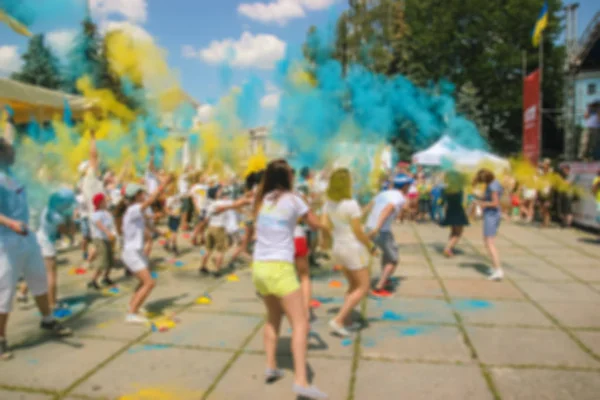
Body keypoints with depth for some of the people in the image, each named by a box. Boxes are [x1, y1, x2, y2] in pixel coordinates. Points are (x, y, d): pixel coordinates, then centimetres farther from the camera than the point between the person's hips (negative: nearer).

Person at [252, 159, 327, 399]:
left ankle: (271, 367, 22)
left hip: (259, 267, 7)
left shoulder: (262, 200, 10)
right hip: (279, 268, -6)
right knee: (300, 323, -4)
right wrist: (306, 215, 23)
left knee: (273, 317, 25)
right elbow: (316, 225, 6)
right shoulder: (292, 200, -4)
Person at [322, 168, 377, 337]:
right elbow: (358, 231, -17)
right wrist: (371, 247, -4)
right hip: (353, 248, -7)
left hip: (338, 248, 7)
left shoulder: (329, 203, 0)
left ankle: (345, 319, 20)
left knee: (354, 285, 22)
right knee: (363, 288, 5)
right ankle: (338, 320, -3)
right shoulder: (351, 204, -20)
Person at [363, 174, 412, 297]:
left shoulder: (384, 193, 15)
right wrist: (377, 228, -37)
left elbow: (368, 208, 15)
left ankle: (384, 279, 41)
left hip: (370, 228, 8)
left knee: (387, 252, 31)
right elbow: (387, 209, -26)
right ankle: (379, 288, -4)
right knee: (393, 260, 6)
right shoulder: (400, 198, -8)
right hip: (382, 231, -8)